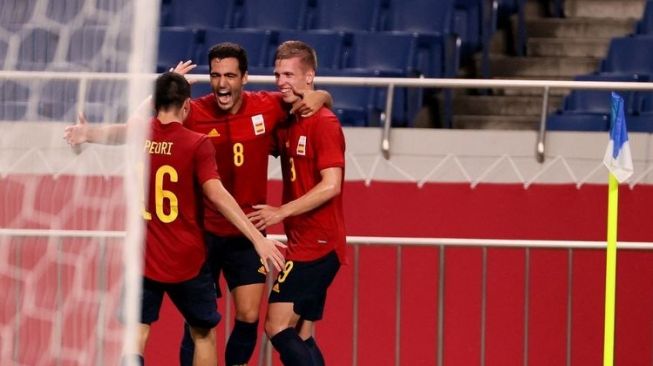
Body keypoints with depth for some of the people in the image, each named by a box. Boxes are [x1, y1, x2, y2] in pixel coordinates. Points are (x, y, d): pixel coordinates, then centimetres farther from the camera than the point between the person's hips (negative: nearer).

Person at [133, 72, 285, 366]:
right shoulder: (196, 144, -12)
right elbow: (216, 194, -22)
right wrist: (257, 237, -23)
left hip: (142, 260, 2)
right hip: (186, 261, -2)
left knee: (136, 335, 0)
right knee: (203, 335, 15)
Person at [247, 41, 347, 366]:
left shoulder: (323, 122, -12)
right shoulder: (286, 121, 13)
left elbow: (331, 185, -20)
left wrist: (282, 212, -18)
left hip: (317, 245, -9)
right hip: (303, 243, 9)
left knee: (278, 327, -14)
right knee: (301, 337, 9)